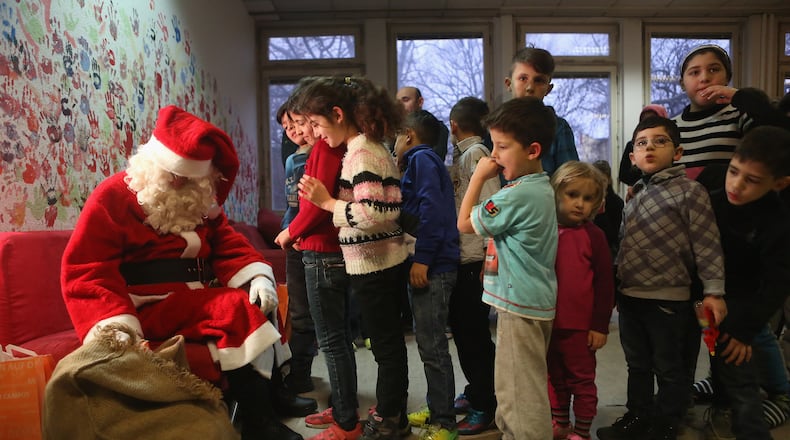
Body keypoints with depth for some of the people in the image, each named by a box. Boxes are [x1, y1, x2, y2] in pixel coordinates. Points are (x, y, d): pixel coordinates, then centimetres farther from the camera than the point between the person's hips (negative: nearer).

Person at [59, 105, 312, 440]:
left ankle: (272, 394, 3)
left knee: (259, 301, -7)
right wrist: (114, 327, -29)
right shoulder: (113, 198, -10)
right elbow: (86, 271, -15)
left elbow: (227, 244, 8)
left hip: (192, 294, 8)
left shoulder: (199, 200, 10)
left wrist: (257, 277, -13)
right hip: (149, 305, -7)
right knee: (237, 310, -25)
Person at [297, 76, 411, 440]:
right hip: (384, 261, 10)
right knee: (389, 342, 19)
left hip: (373, 266, -10)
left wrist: (327, 201, -18)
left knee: (386, 345, 5)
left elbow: (373, 214, -27)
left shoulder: (362, 154, -18)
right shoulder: (370, 147, 11)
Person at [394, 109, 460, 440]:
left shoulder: (422, 159, -8)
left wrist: (421, 258, -21)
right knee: (429, 343, 16)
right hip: (426, 266, 10)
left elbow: (432, 208, -20)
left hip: (431, 268, -10)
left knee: (432, 347, -4)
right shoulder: (420, 162, 22)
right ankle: (436, 410, 28)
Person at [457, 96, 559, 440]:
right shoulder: (541, 188, 10)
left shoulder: (517, 195, -22)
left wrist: (478, 177, -6)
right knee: (515, 390, 22)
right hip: (532, 300, 10)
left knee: (520, 396, 1)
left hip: (519, 304, -10)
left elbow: (465, 223, -11)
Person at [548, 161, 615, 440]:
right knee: (555, 378, 19)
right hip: (546, 322, 4)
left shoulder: (593, 235, -10)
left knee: (582, 380, 11)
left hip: (580, 325, -4)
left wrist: (600, 325, -8)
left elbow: (605, 283, -8)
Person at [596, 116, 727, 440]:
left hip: (668, 298, -7)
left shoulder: (689, 190, -10)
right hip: (630, 296, 7)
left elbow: (706, 244, -13)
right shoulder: (636, 196, 12)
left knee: (669, 369, 9)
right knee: (637, 365, 19)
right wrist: (616, 281, 16)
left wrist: (713, 291, -16)